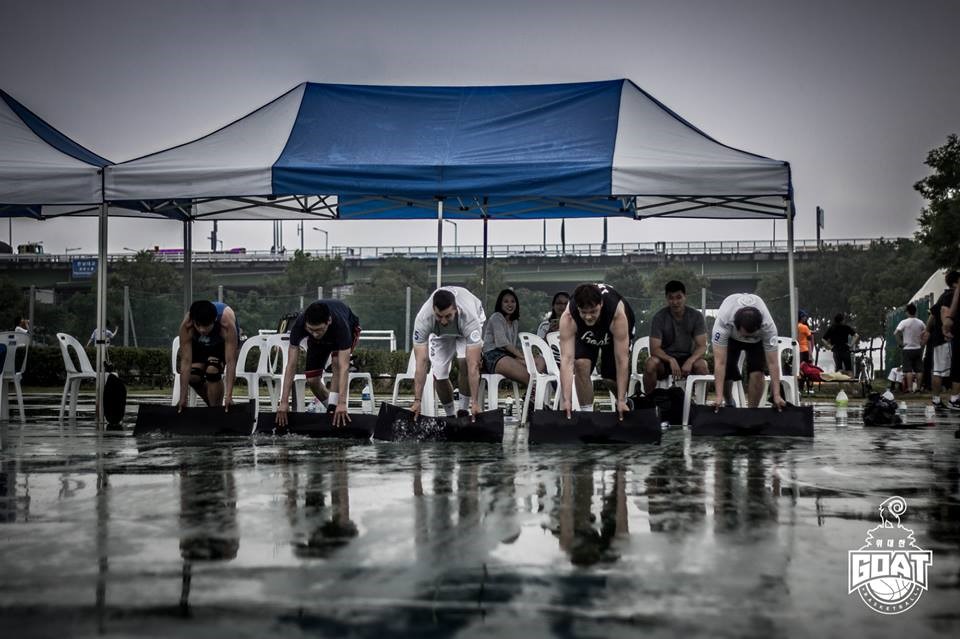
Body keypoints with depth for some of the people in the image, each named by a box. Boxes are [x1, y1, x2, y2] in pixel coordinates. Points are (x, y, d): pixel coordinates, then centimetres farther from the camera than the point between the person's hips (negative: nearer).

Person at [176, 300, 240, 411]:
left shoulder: (227, 323, -43)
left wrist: (228, 396, -49)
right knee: (193, 376, -16)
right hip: (200, 344, 3)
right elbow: (186, 361, -35)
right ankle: (212, 405, 11)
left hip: (224, 341, -2)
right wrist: (183, 398, -35)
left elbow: (231, 361, -43)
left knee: (212, 370, -26)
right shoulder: (186, 326, -37)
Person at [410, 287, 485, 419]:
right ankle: (450, 416, 16)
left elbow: (473, 365, -46)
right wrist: (417, 401, -42)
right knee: (439, 375, -10)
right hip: (439, 333, 2)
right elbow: (421, 362, -39)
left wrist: (474, 402, -49)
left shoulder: (469, 317, -46)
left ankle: (463, 411, -9)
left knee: (466, 361, -28)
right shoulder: (423, 319, -41)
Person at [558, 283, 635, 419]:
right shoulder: (568, 318, -40)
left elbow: (622, 360, -39)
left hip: (615, 330, -1)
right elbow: (567, 358, -43)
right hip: (583, 333, 1)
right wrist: (566, 400, -50)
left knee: (611, 377, -5)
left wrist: (621, 401, -39)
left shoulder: (618, 314, -43)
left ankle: (622, 401, 30)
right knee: (581, 364, -24)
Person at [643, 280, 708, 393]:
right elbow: (654, 349, -16)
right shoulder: (659, 317, -10)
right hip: (665, 359, -1)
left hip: (688, 359, 1)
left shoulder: (696, 316, -6)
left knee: (702, 365, -32)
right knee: (651, 363, -33)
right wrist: (671, 360, -36)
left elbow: (702, 346, -11)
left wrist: (690, 361, -32)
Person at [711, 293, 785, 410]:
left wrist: (777, 396, -42)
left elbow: (773, 363, -36)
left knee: (756, 373, -20)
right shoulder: (723, 322, -44)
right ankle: (728, 403, 19)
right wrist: (719, 397, -49)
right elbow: (720, 362, -45)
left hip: (758, 339, 0)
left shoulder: (768, 326, -40)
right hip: (730, 337, 0)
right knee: (724, 373, -12)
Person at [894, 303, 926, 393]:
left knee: (908, 370, -4)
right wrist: (922, 342, 13)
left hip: (907, 349, -4)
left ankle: (910, 388, -10)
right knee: (919, 370, 8)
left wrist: (900, 343, -10)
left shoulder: (904, 322, -11)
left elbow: (896, 333, -21)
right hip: (918, 349, 4)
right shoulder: (920, 322, 3)